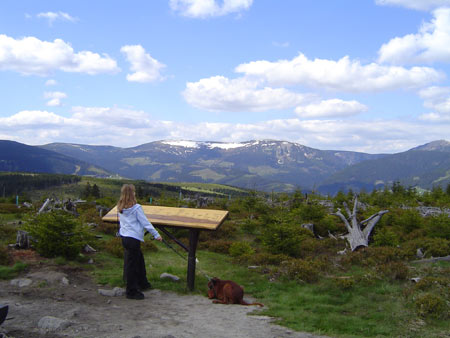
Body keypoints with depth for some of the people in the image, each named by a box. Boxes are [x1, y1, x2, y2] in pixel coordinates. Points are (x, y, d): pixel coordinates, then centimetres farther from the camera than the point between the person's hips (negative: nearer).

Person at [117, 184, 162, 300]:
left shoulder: (120, 208, 5)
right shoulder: (136, 208, -14)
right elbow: (146, 223, -11)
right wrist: (156, 235, -2)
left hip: (124, 237, 8)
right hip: (133, 239, -7)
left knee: (139, 260, 22)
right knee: (132, 265, 0)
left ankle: (143, 283, 36)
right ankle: (131, 291, 8)